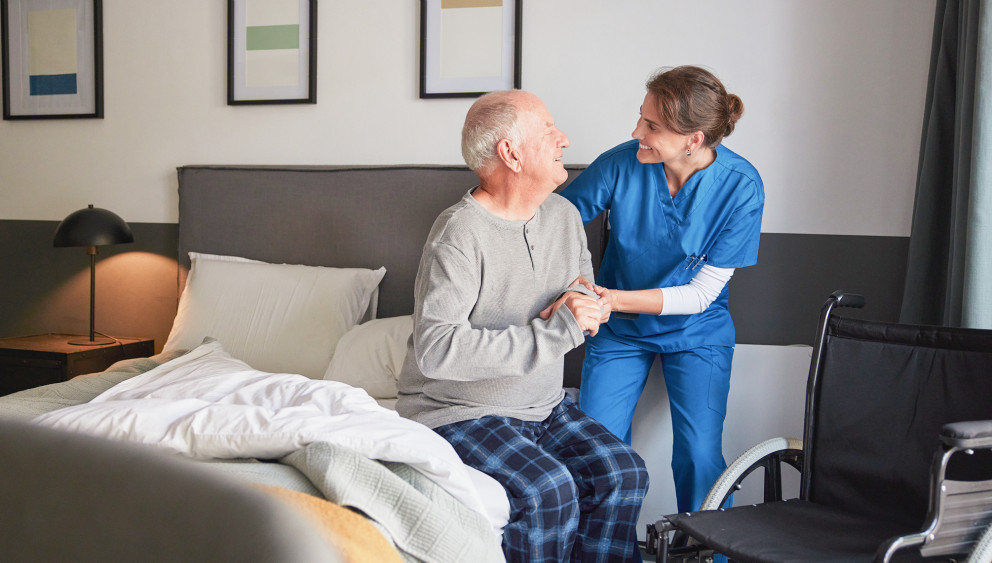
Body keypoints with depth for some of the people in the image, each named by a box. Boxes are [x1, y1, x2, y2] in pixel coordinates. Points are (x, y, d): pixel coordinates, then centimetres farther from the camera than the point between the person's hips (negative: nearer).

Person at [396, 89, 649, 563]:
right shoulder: (460, 233, -21)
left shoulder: (564, 215, 6)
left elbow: (586, 289, 22)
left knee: (622, 472, -11)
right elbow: (435, 350, -31)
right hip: (460, 412, -7)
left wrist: (585, 305, -5)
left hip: (544, 407, 7)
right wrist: (553, 332, -29)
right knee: (547, 492, -27)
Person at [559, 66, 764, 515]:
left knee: (699, 458, -15)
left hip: (695, 331, -1)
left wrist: (610, 298, -29)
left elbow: (701, 294, -18)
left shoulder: (740, 186, -19)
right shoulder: (621, 163, -18)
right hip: (619, 328, 1)